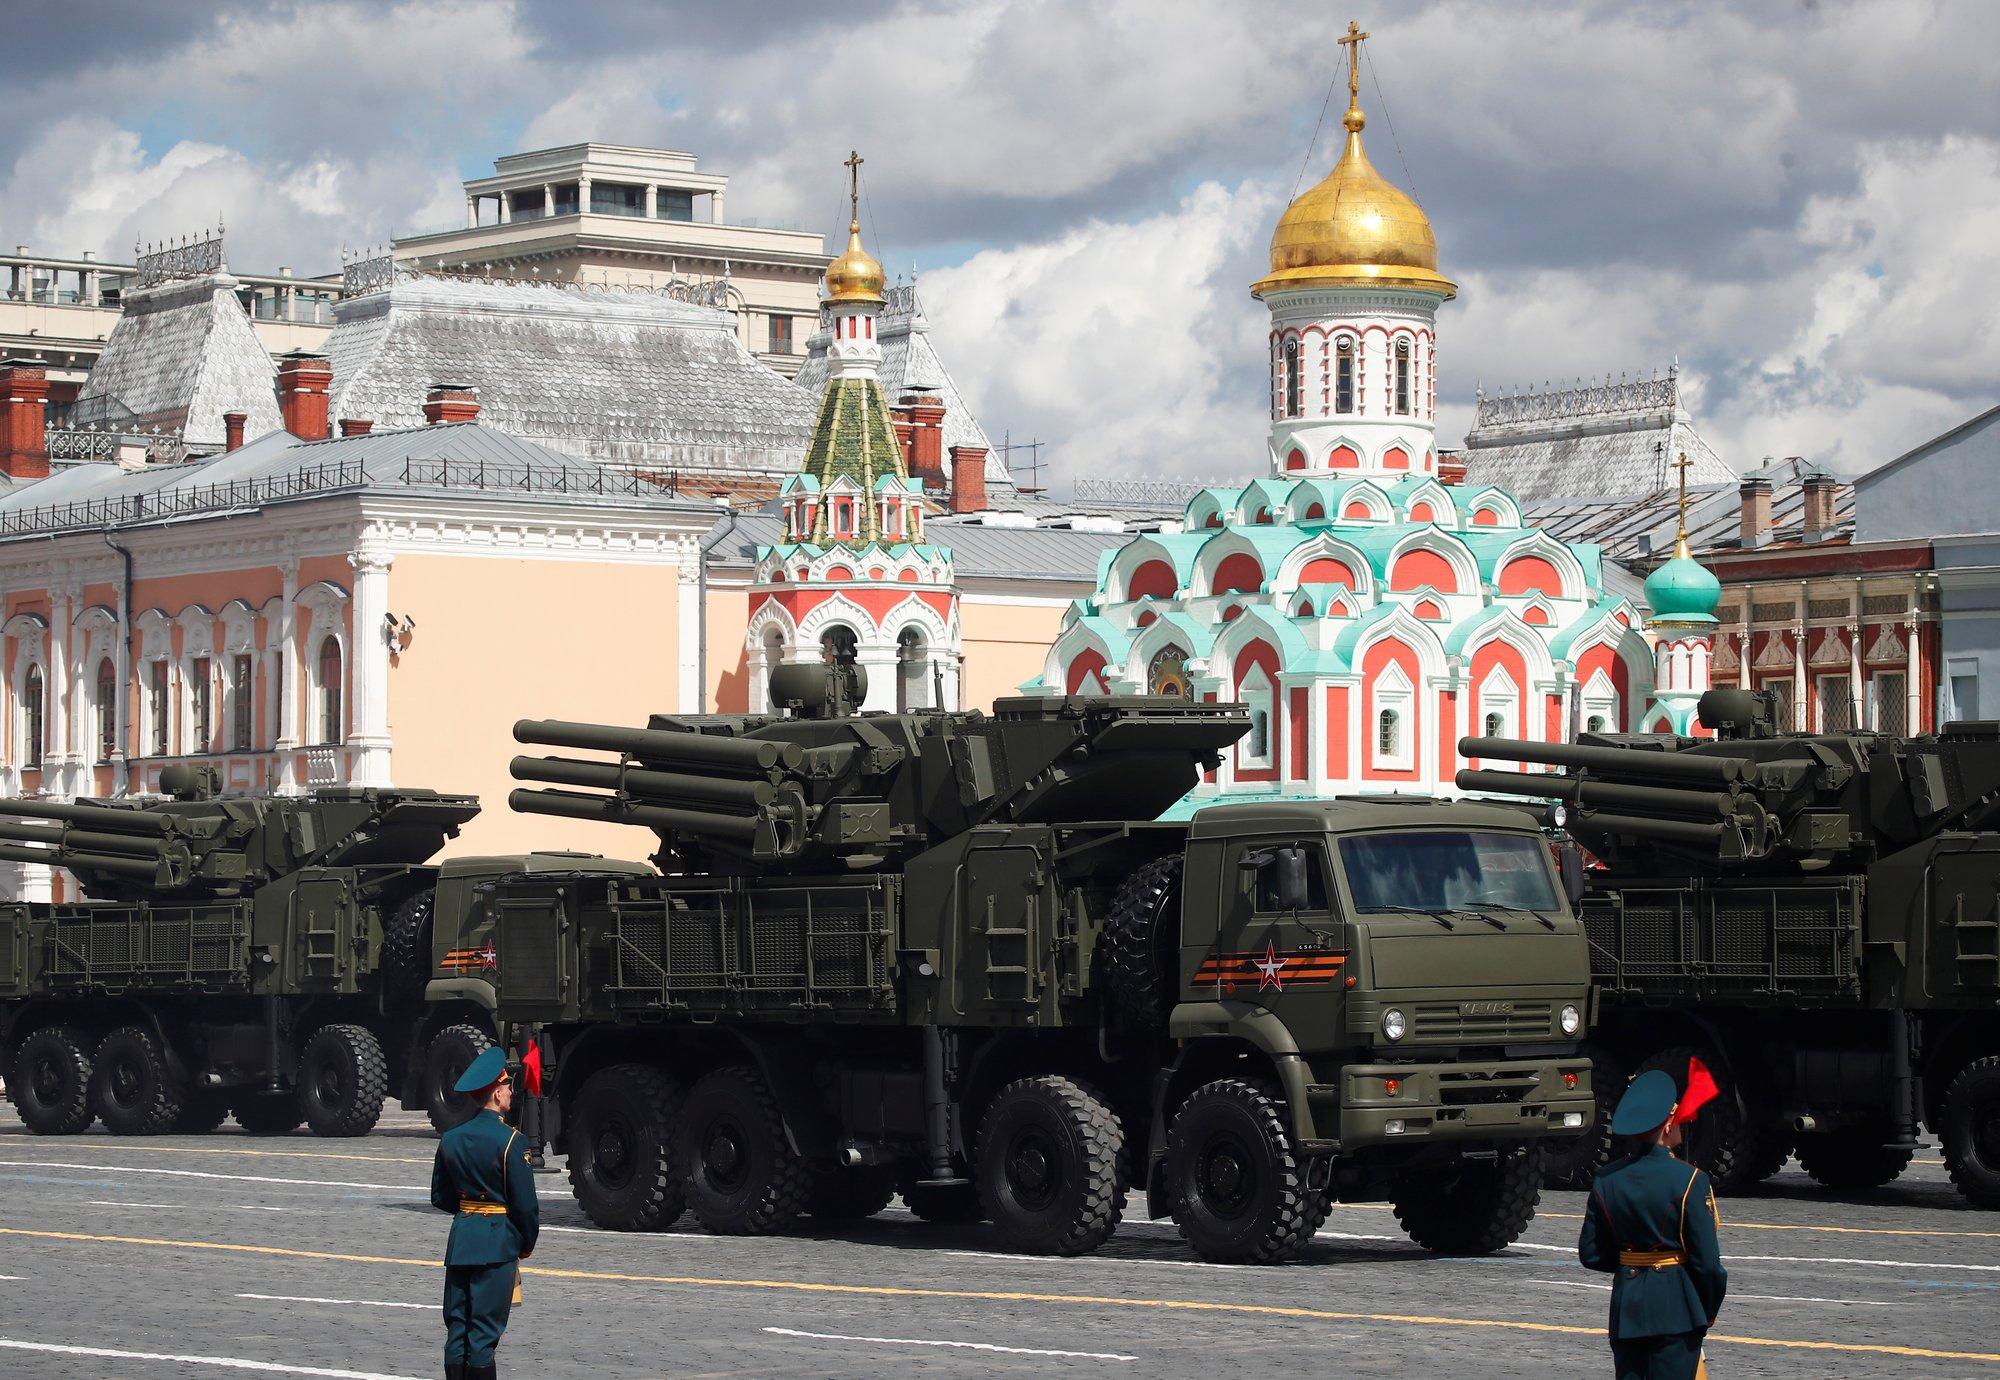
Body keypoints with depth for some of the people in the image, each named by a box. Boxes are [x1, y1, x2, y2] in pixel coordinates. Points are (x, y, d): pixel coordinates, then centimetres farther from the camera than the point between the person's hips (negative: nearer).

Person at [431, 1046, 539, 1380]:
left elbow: (439, 1197, 13)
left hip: (460, 1240, 5)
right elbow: (525, 1202, -10)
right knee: (484, 1331, -4)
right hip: (498, 1242, -5)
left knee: (457, 1329, 9)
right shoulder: (509, 1141, -12)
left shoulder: (451, 1139, 6)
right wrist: (527, 1243, 5)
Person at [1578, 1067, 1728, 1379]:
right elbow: (1707, 1260, -12)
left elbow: (1590, 1254, 7)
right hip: (1675, 1307, -5)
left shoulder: (1606, 1181, 2)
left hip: (1625, 1307, 5)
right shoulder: (1689, 1181, -13)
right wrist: (1710, 1312, 3)